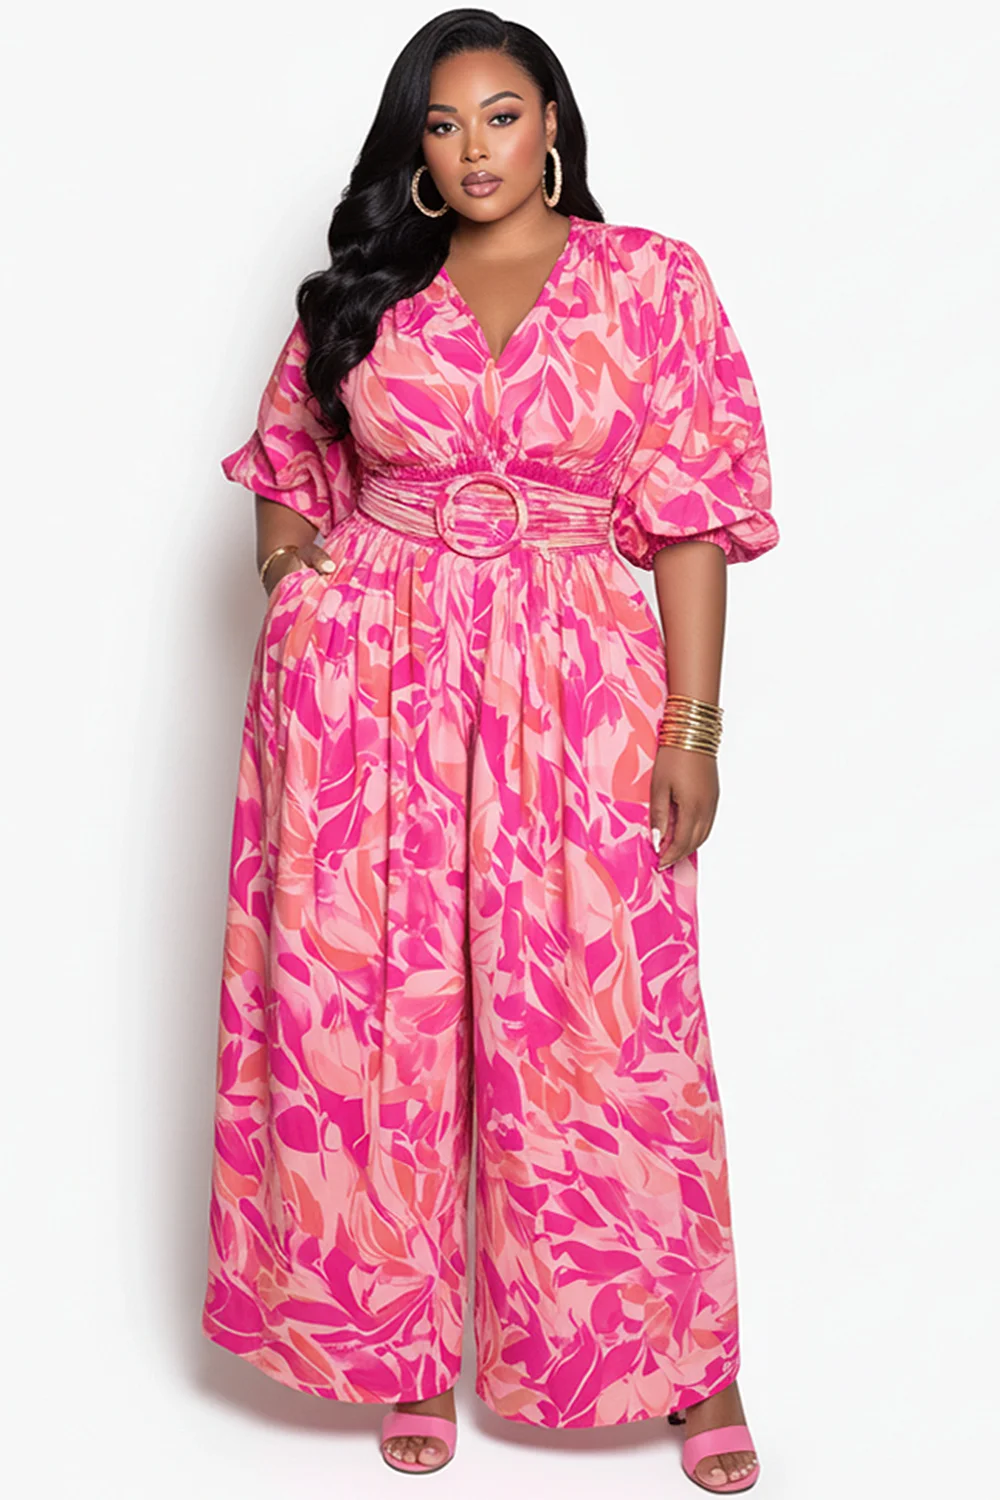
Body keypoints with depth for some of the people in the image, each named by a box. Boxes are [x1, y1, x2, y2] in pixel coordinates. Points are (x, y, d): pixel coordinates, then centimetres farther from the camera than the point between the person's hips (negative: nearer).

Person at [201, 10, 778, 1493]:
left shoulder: (651, 282, 3)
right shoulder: (360, 297, 10)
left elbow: (691, 515, -1)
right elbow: (292, 474, 20)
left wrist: (693, 721, -5)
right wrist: (295, 566, 0)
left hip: (571, 690, -2)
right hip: (366, 685, 2)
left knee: (598, 1023, 1)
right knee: (374, 1012, 5)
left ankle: (687, 1359, 19)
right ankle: (408, 1344, 23)